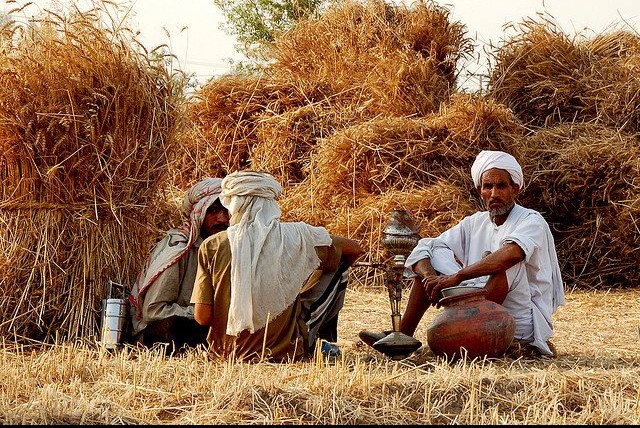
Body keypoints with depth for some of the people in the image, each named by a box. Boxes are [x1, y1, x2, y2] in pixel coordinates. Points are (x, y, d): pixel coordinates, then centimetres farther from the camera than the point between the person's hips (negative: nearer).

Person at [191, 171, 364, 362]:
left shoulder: (212, 246, -10)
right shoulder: (296, 236, -10)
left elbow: (202, 317, -10)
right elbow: (355, 249, 5)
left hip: (229, 353, 1)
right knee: (340, 262, 12)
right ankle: (324, 343, 24)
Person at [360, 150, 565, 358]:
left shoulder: (532, 222, -10)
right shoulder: (474, 223, 9)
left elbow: (513, 252, -34)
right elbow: (422, 250, 0)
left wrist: (457, 277, -37)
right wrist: (431, 278, -23)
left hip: (524, 323, -6)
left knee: (506, 264, -31)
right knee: (434, 255, 1)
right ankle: (404, 334, -8)